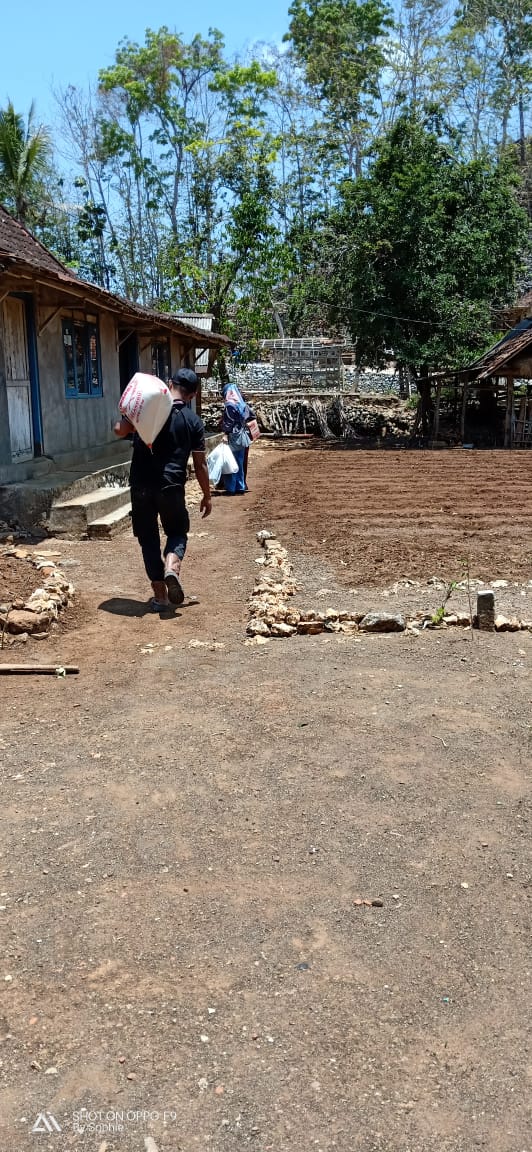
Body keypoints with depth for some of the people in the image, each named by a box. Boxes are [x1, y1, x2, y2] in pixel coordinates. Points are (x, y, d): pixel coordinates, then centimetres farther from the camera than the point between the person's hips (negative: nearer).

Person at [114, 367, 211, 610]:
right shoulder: (194, 422, 1)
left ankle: (160, 595, 11)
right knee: (177, 532, 20)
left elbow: (120, 430, -4)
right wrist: (207, 496, 13)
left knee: (149, 539, 12)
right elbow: (200, 465, 2)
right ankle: (172, 567, -10)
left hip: (141, 486, 1)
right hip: (172, 487, -1)